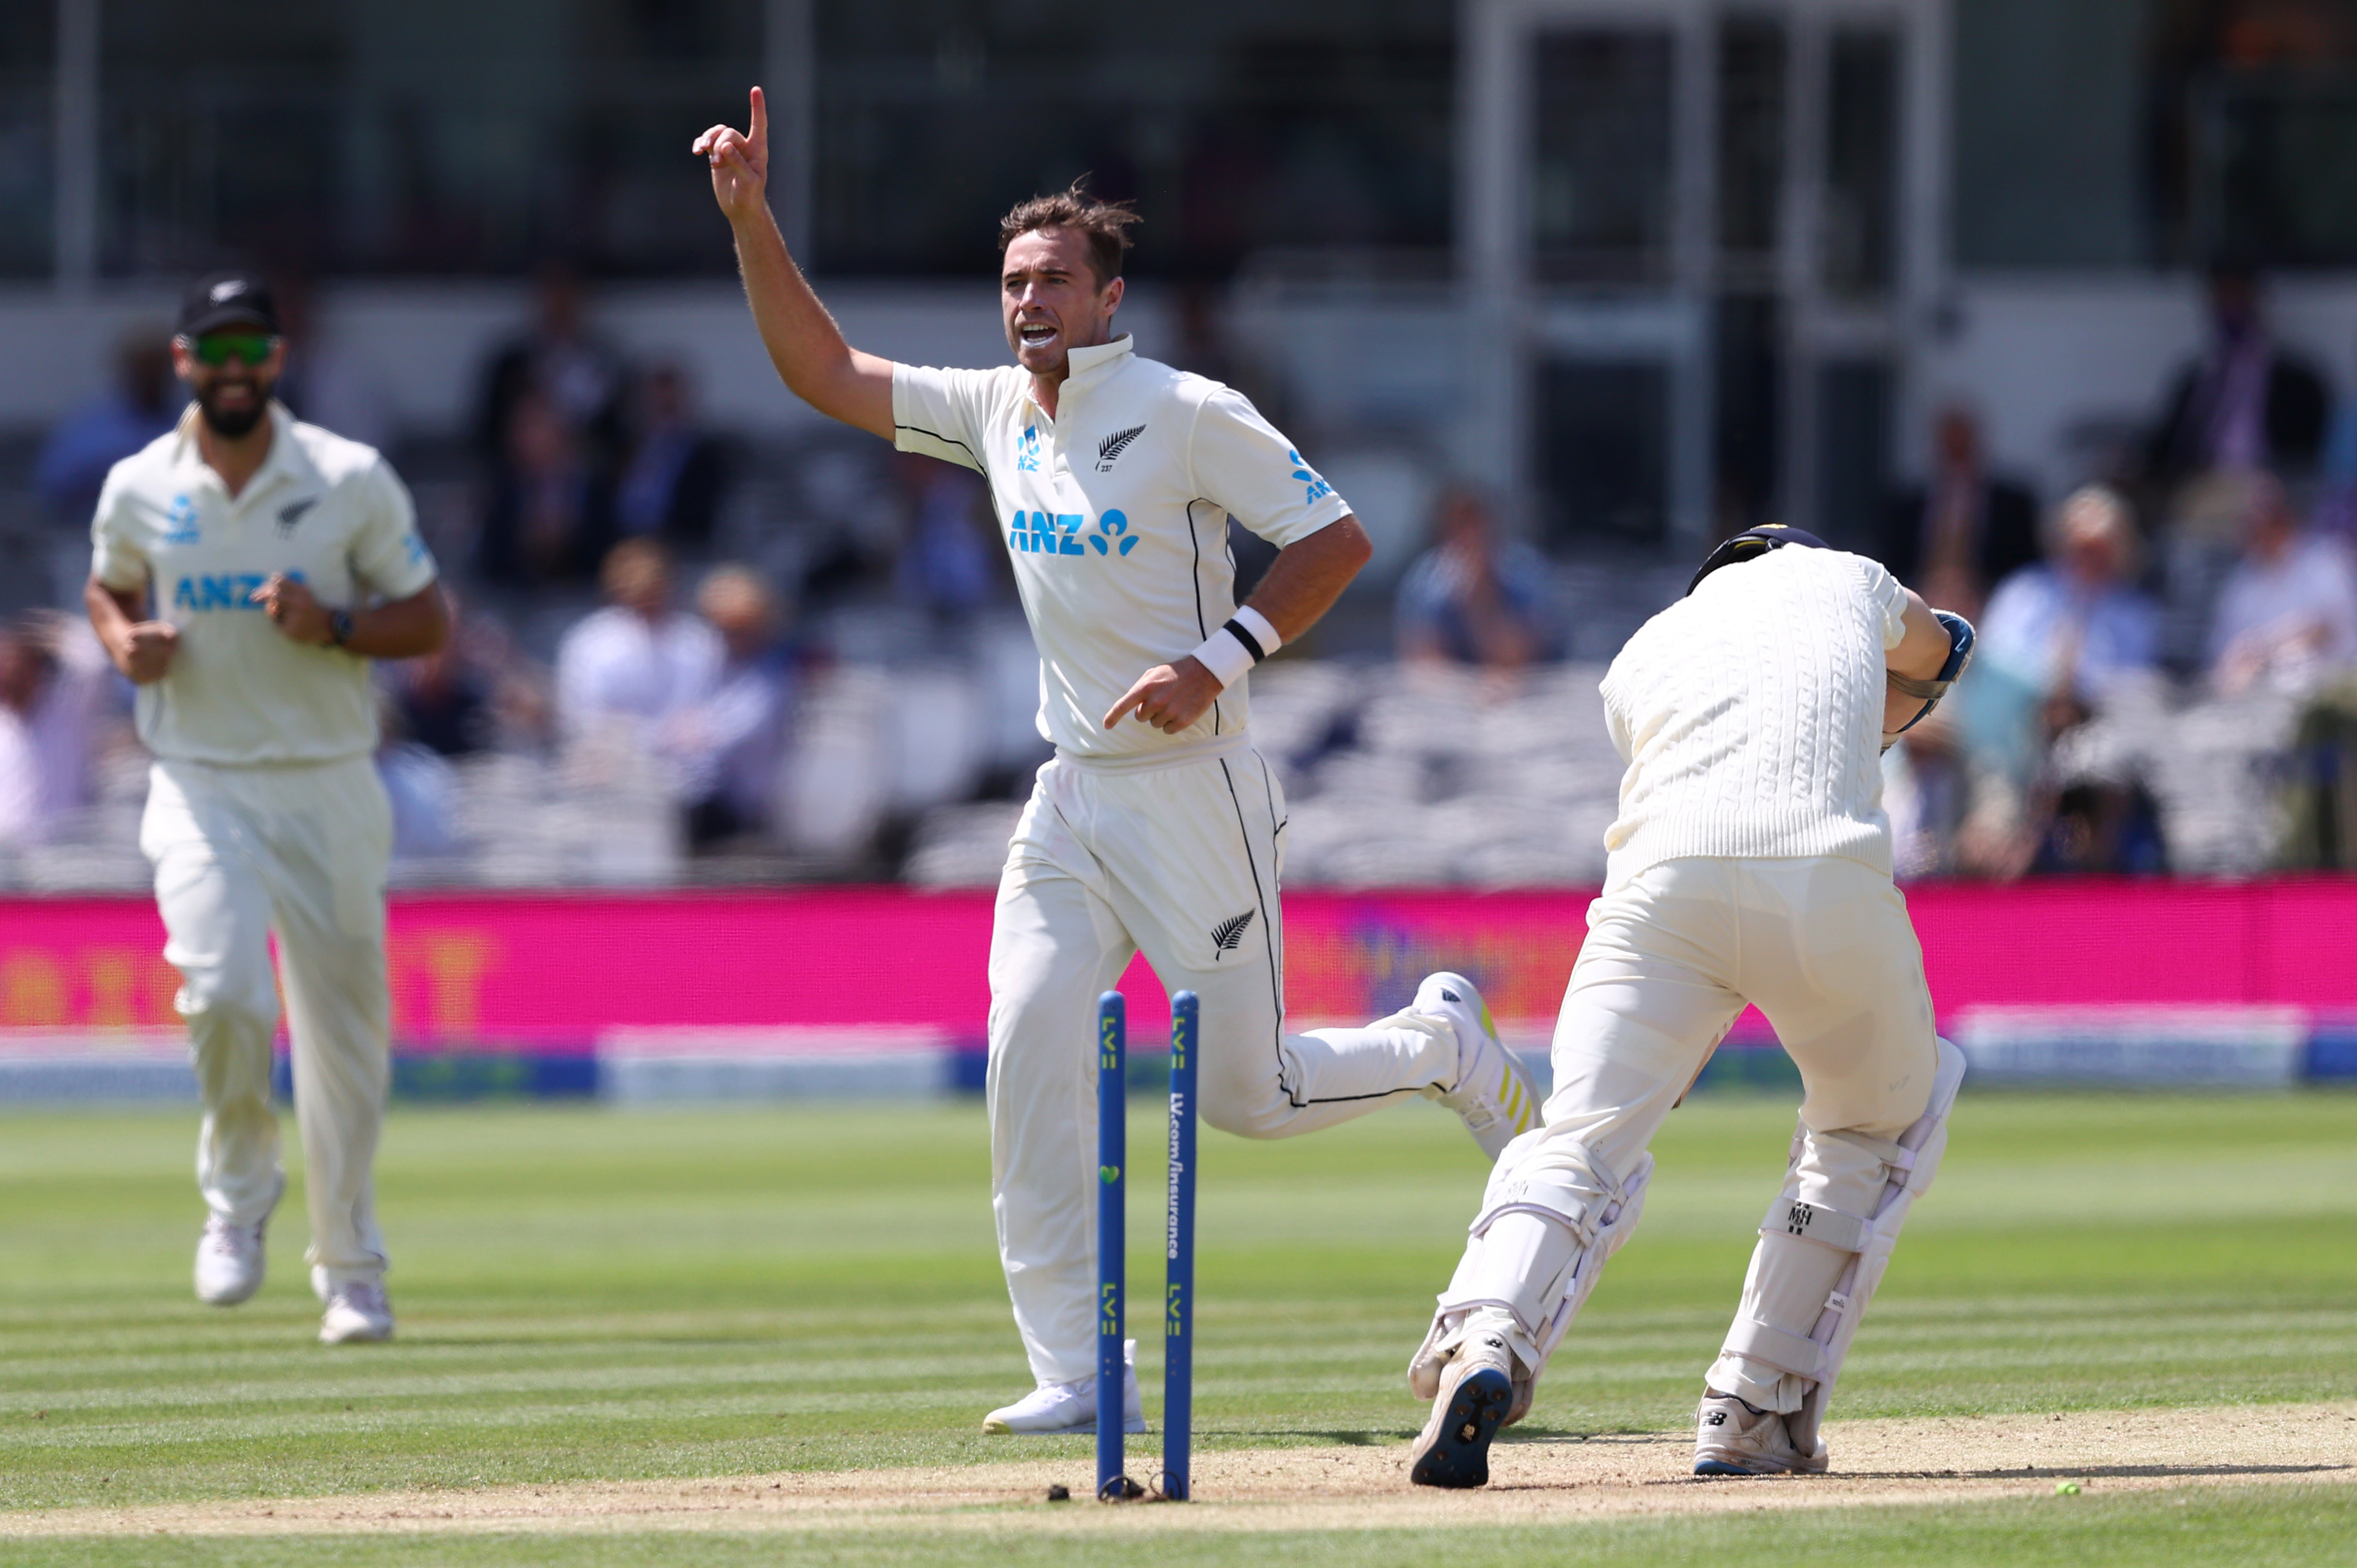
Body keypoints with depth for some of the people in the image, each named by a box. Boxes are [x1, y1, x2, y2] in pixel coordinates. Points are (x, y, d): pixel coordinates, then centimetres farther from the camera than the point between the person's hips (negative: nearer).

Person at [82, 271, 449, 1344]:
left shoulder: (352, 481, -2)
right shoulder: (138, 489, 2)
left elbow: (427, 620, 3)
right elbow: (109, 588, 21)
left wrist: (332, 626, -16)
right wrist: (124, 641, -2)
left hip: (329, 788, 0)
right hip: (200, 788, 0)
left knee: (342, 1027, 3)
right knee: (223, 993, -21)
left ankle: (350, 1271, 18)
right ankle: (239, 1192, 6)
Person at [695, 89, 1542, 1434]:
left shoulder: (1189, 416, -12)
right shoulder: (999, 414, 7)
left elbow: (1337, 540, -11)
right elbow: (825, 373, 8)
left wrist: (1221, 659, -21)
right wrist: (751, 220, -3)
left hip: (1197, 792, -6)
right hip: (1074, 800, 6)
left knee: (1249, 1096, -1)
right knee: (1031, 1060, -9)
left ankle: (1443, 1041, 30)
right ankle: (1078, 1375, -6)